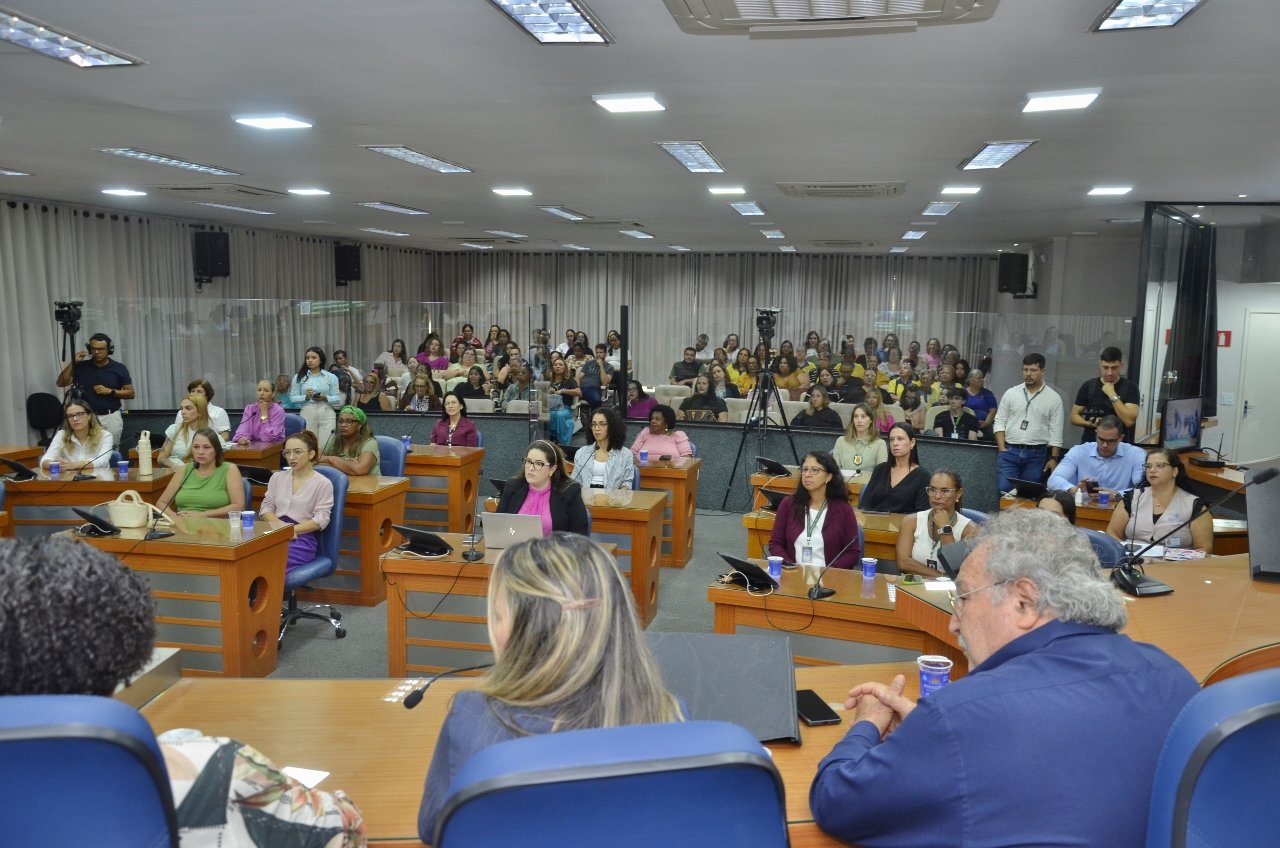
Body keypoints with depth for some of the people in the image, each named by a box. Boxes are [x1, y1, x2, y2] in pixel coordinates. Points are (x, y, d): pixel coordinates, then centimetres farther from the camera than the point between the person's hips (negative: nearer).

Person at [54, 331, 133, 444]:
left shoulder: (119, 368, -1)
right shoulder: (82, 367, 3)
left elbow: (130, 393, 1)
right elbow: (61, 383, -3)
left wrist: (110, 391, -13)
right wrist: (73, 362, -10)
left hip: (111, 417, -1)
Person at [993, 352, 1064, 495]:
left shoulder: (1053, 398, 1)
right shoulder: (1011, 393, 5)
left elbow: (1056, 432, 1)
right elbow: (1000, 422, 6)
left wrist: (1053, 458, -2)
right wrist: (1002, 449, -4)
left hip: (1036, 455, -1)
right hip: (1009, 452, 1)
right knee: (1004, 491, -8)